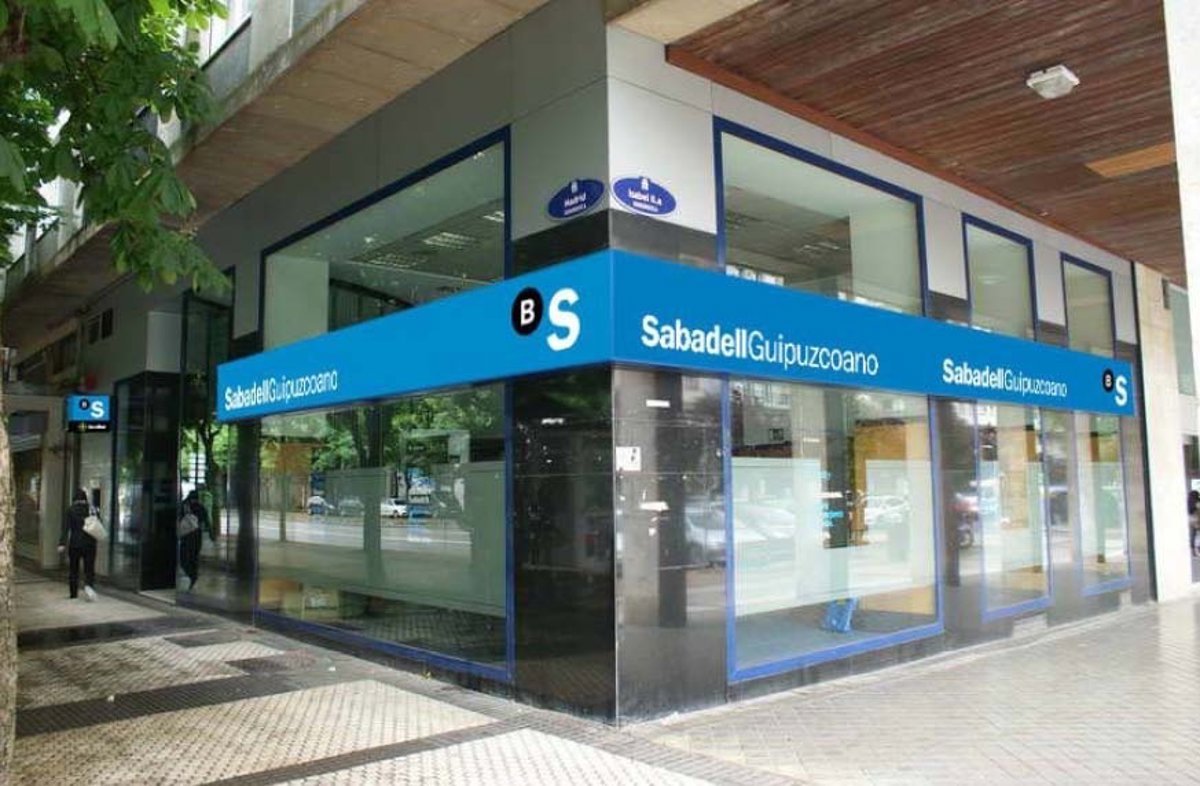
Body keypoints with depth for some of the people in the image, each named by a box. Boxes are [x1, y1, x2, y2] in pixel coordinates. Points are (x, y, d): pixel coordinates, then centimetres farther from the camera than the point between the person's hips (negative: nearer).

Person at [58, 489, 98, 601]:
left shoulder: (70, 510, -4)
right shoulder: (92, 509, 1)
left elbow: (66, 528, -12)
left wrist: (62, 544, -15)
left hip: (75, 544, -1)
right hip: (90, 543, 1)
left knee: (73, 569, 11)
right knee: (89, 568, 3)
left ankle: (74, 594, 16)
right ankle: (89, 585, -24)